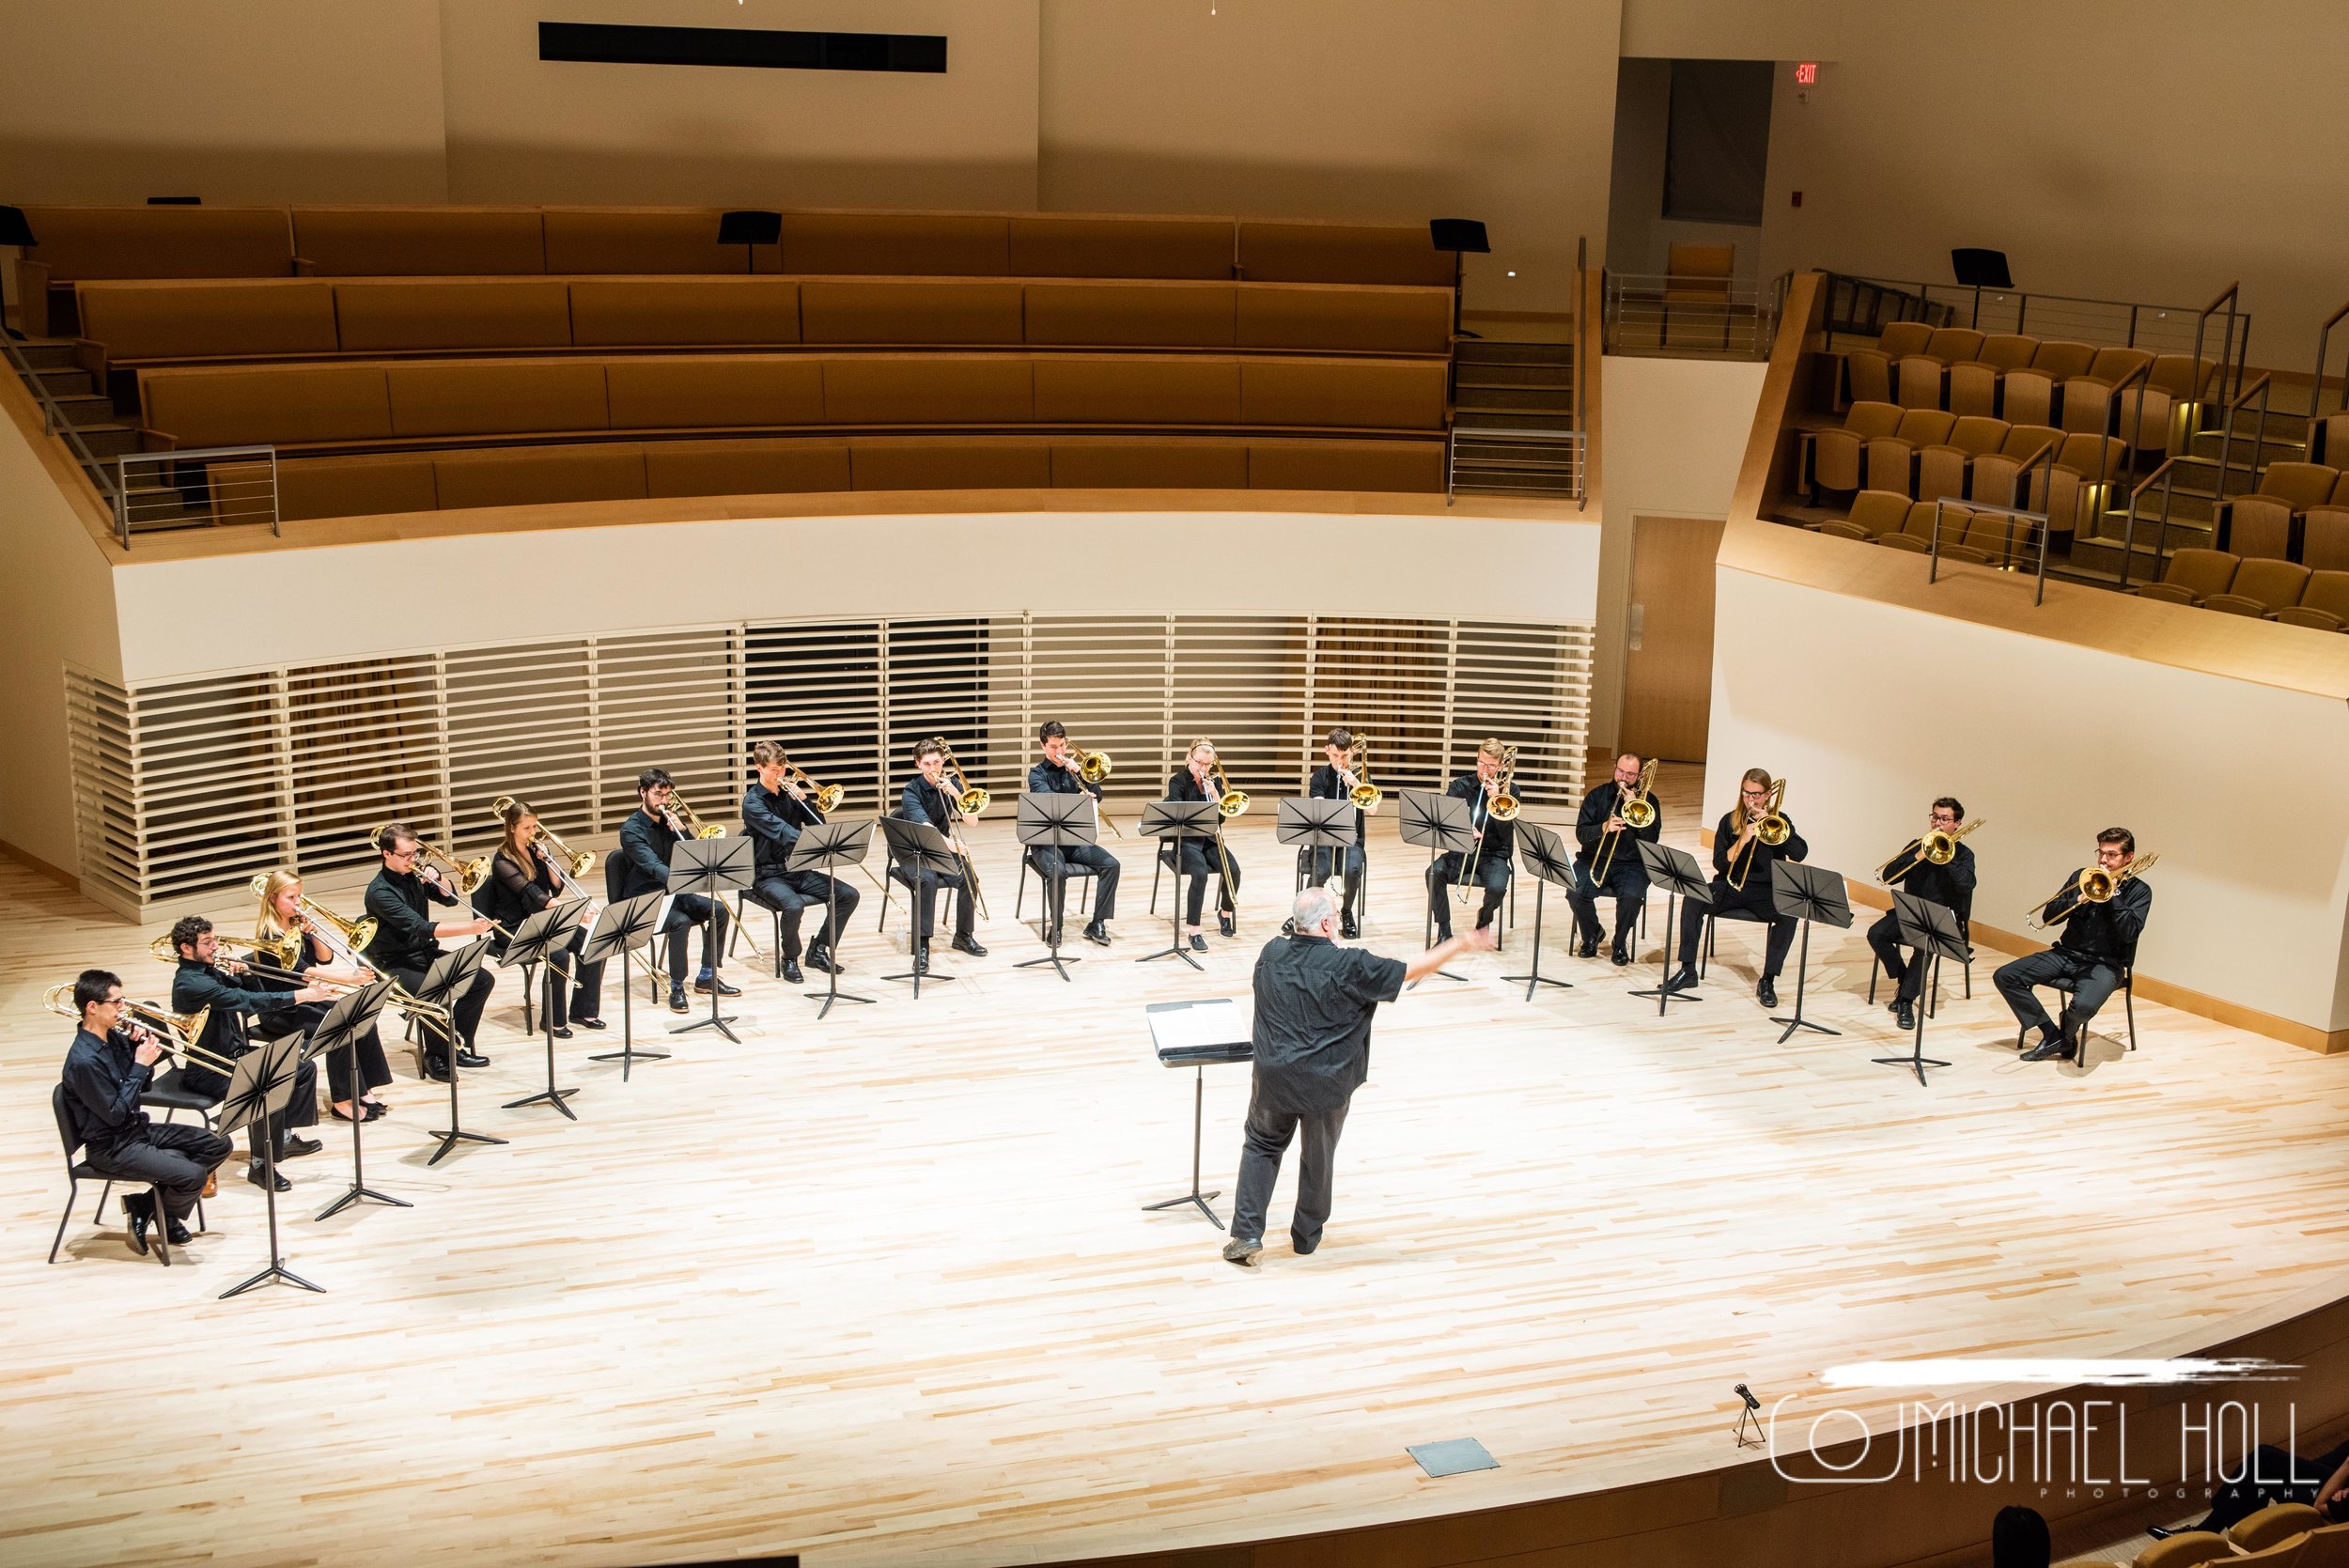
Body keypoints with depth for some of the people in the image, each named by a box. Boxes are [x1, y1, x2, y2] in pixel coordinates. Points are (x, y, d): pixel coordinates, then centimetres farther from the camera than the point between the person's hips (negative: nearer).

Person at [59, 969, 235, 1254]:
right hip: (111, 1149, -9)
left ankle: (147, 1203, 9)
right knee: (193, 1175, -25)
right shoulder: (84, 1060, -23)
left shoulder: (114, 1037, 3)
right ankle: (156, 1213, 7)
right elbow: (115, 1114, -22)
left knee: (219, 1146, 4)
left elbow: (144, 1086, 12)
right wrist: (140, 1065, -19)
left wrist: (140, 1046, -4)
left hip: (138, 1127, 9)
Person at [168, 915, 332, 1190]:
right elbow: (248, 1002, -30)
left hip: (236, 1054, 10)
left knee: (304, 1068, 11)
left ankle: (285, 1137, 22)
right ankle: (259, 1166, -20)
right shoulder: (190, 982, -22)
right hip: (210, 1071, -10)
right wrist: (301, 995, -31)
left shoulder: (211, 970, 8)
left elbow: (254, 995, 13)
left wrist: (245, 974, -9)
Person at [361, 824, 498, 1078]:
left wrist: (437, 880, -10)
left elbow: (450, 898, 14)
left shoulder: (415, 875, 3)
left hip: (426, 954, 8)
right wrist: (470, 928, -35)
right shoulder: (379, 892, -20)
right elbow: (420, 928, -28)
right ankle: (435, 1057, -10)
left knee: (483, 980, -4)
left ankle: (456, 1046, 7)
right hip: (395, 964, -8)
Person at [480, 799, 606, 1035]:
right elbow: (532, 895, -25)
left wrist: (547, 859, -9)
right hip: (514, 929, -7)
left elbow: (557, 889, 7)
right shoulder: (503, 861, -14)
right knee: (559, 955, -31)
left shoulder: (536, 850, 9)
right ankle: (554, 1021, -16)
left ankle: (582, 1010, -1)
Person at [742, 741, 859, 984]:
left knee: (848, 895, -8)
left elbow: (818, 825, 6)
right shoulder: (753, 802, -11)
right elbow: (781, 831, -26)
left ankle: (818, 950, 7)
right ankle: (790, 959, -9)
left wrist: (803, 799, -10)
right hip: (769, 875, -6)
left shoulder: (789, 793, 8)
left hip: (798, 869, 6)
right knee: (793, 905, -36)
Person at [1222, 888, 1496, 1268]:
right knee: (1319, 1157, 18)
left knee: (1261, 1145, 20)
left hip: (1273, 1077, 2)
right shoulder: (1350, 967, -17)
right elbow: (1412, 970, -8)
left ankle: (1247, 1232, 9)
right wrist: (1461, 945, 5)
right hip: (1327, 1083, -2)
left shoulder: (1271, 953, -6)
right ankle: (1306, 1236, 33)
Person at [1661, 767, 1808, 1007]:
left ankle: (1767, 981, -21)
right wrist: (1744, 839, -17)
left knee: (1789, 916, -31)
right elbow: (1720, 864, -3)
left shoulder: (1779, 820, 5)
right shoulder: (1729, 821, 5)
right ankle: (1688, 971, -18)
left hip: (1766, 890, -1)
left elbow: (1800, 853, -11)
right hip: (1730, 886, 1)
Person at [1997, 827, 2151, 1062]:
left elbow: (2130, 933, -15)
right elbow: (2049, 917, 5)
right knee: (2004, 976, -12)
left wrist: (2111, 893, -15)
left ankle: (2068, 1033, 1)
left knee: (2083, 1006, -37)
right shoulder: (2082, 877, 10)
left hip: (2106, 963, -5)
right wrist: (2080, 898, -11)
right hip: (2066, 954, 5)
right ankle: (2052, 1036, -8)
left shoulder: (2139, 891, 0)